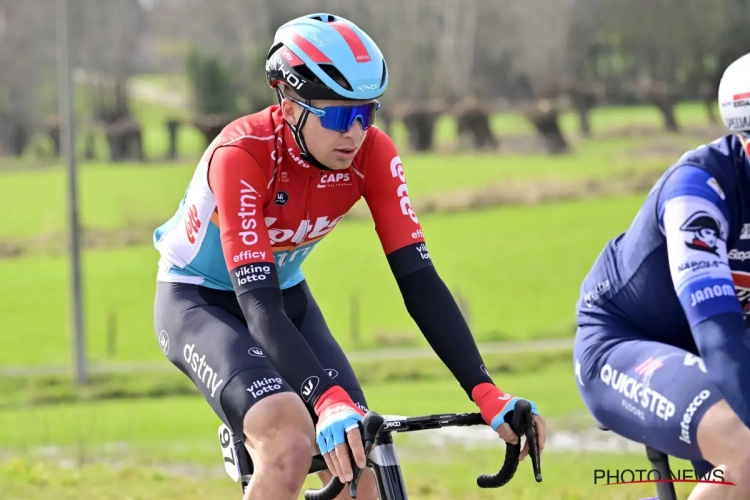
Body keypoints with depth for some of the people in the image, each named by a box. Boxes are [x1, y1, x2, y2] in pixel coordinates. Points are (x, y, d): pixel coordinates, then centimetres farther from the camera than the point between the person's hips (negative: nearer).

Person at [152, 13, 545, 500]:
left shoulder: (373, 154, -19)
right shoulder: (242, 156, -33)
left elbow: (419, 279, -21)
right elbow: (258, 304, -39)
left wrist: (486, 393, -32)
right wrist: (329, 401, -53)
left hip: (288, 295, 5)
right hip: (200, 301, -5)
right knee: (292, 445, -31)